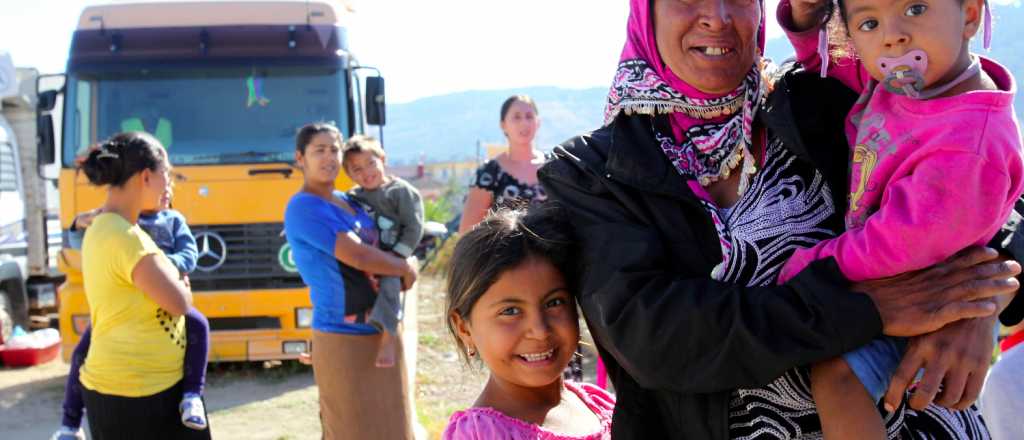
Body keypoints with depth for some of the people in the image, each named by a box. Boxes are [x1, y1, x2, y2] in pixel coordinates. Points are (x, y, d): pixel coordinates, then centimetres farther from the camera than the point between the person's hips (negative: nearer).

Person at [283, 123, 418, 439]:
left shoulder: (349, 201, 12)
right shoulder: (303, 207, -13)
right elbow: (358, 256, -21)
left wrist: (404, 264, -4)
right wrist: (406, 269, -5)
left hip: (385, 332, 8)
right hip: (343, 340, -8)